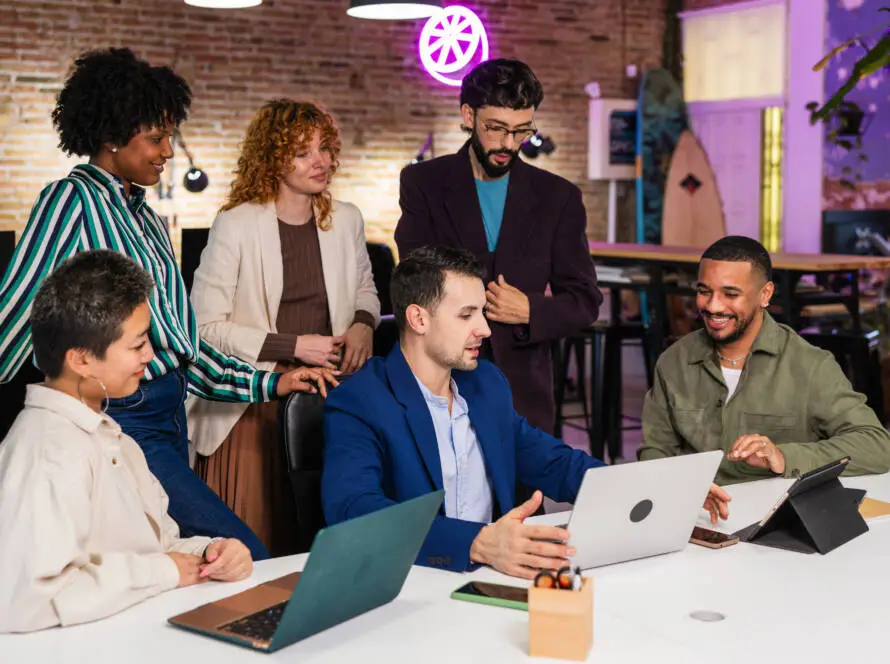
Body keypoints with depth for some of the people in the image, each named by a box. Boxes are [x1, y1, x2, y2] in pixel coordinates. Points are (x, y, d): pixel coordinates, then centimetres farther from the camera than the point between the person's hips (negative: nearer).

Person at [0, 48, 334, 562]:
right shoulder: (73, 201, -7)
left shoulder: (148, 219, 17)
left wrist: (269, 383, 13)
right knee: (248, 558, -14)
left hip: (168, 417, 8)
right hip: (121, 418, -8)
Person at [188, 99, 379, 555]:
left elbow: (364, 286, 25)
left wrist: (363, 323, 2)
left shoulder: (345, 220, 5)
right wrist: (293, 346, -14)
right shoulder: (235, 226, -10)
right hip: (252, 402, -4)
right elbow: (205, 326, -12)